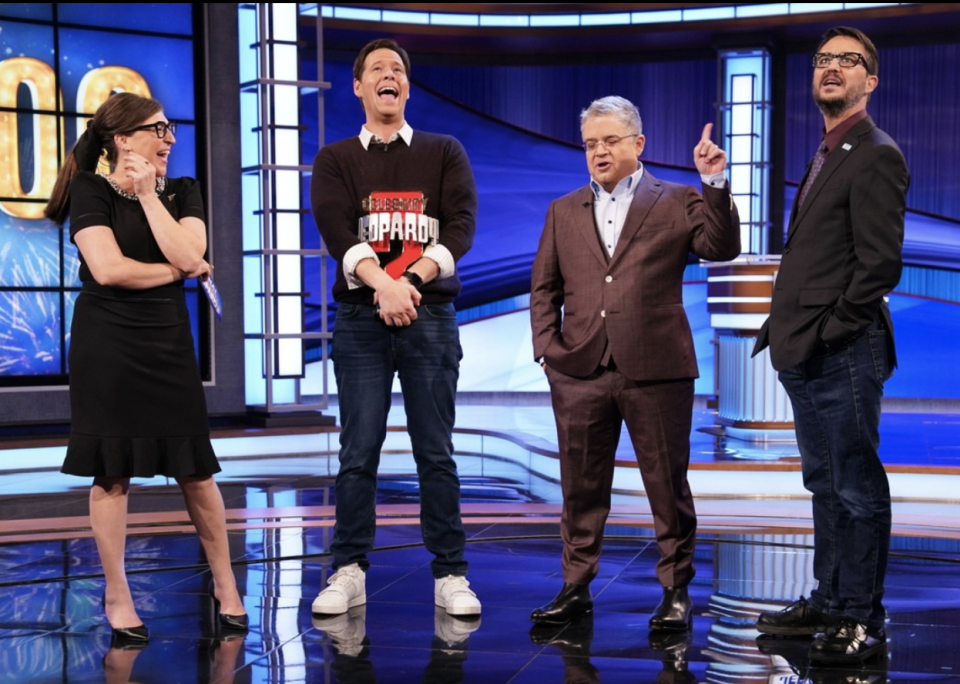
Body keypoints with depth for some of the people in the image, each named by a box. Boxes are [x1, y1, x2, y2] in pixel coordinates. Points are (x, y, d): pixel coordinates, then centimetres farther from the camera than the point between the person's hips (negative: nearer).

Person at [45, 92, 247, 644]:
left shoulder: (182, 191, 8)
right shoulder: (91, 191, -4)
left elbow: (188, 255, -9)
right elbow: (108, 268, -15)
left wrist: (148, 194, -10)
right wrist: (178, 272, -6)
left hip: (168, 342, 3)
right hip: (107, 346, -3)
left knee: (195, 470, 4)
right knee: (112, 472, 1)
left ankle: (226, 584, 18)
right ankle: (118, 596, 13)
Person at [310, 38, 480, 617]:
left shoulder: (445, 153, 12)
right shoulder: (336, 160, 10)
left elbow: (462, 225, -2)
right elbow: (335, 228, -7)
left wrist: (412, 280, -16)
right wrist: (382, 283, -23)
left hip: (430, 314, 0)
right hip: (361, 316, 0)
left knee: (437, 452, 1)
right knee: (359, 451, 0)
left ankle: (451, 575, 6)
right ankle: (349, 571, 8)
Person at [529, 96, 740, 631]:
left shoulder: (677, 202, 5)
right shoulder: (564, 211, 16)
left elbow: (722, 248, -8)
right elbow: (545, 287, 16)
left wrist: (715, 184, -17)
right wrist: (547, 346, 3)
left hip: (656, 370, -3)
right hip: (579, 373, 3)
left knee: (668, 486, 3)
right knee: (582, 487, 10)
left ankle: (677, 591, 15)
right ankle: (576, 589, 20)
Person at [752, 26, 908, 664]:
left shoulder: (876, 157, -10)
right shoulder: (827, 156, 19)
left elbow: (881, 264, -18)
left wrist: (830, 329, -15)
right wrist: (791, 331, 10)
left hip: (844, 355, -10)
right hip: (808, 356, 10)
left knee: (857, 488, -1)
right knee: (826, 485, 16)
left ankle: (862, 618, 6)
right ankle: (829, 600, 26)